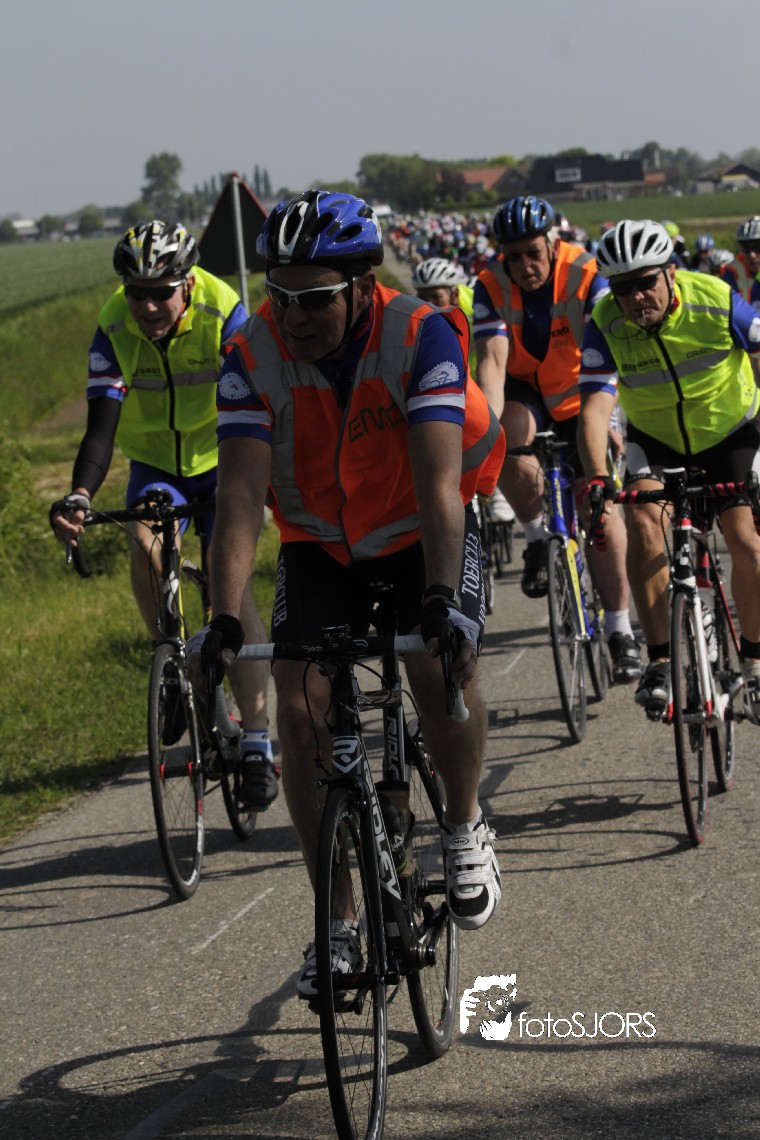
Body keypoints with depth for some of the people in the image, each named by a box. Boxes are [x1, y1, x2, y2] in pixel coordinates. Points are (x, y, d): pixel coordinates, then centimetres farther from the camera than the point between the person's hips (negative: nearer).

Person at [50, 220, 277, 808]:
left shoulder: (224, 314, -26)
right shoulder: (115, 330, -22)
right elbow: (101, 426, -29)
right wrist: (80, 497, -45)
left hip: (222, 458, -2)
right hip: (156, 462, 2)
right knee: (146, 545, -27)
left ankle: (257, 742, -13)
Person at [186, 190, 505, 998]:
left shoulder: (420, 338, -27)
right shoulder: (253, 357, -21)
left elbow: (439, 481, -36)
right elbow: (241, 492, -27)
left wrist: (441, 598, -49)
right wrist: (224, 619, -40)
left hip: (423, 532, -2)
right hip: (320, 543, 3)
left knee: (443, 667, -28)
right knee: (301, 707, -13)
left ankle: (465, 829, 2)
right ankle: (336, 923, -2)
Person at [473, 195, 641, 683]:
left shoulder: (587, 277, -23)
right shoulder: (492, 287, -18)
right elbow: (492, 360, -28)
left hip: (579, 395, -1)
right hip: (524, 392, 1)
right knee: (511, 439, -33)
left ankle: (620, 628, -2)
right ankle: (537, 537, -7)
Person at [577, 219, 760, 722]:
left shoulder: (718, 302, -27)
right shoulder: (606, 325, -24)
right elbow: (594, 407, -30)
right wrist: (597, 478, -46)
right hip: (656, 439, 1)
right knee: (643, 522, -23)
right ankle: (661, 659, -16)